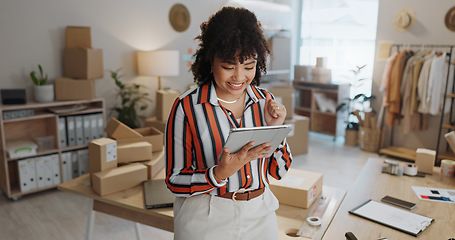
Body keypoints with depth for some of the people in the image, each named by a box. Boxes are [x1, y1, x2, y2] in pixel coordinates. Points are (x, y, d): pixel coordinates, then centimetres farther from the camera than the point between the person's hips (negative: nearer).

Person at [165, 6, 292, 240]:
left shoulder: (265, 101, -2)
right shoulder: (187, 107, -15)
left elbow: (278, 171, 3)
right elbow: (175, 181, -13)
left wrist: (275, 128, -13)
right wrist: (222, 173, -28)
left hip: (260, 215, 4)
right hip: (206, 221, -3)